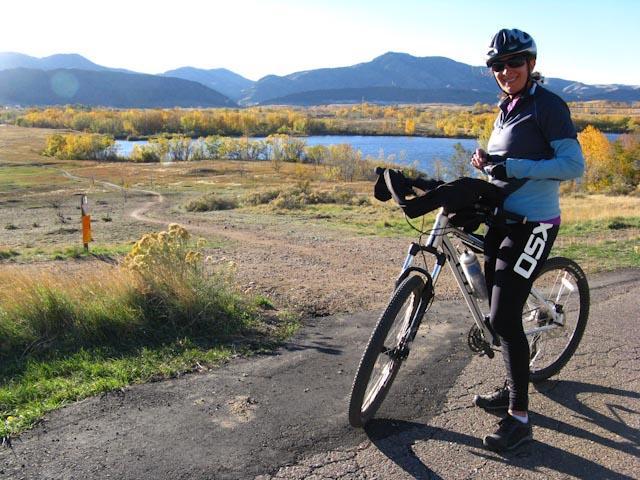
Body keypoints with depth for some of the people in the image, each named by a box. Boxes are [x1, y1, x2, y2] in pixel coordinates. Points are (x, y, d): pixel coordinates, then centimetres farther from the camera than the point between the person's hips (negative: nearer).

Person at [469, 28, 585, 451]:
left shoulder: (548, 105, -11)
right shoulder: (507, 108, 14)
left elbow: (574, 165, -17)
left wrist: (513, 166, -23)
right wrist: (486, 161, 3)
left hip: (532, 225, -9)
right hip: (502, 221, 9)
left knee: (504, 318, -11)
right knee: (499, 313, 14)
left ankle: (520, 418, 2)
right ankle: (513, 389, 32)